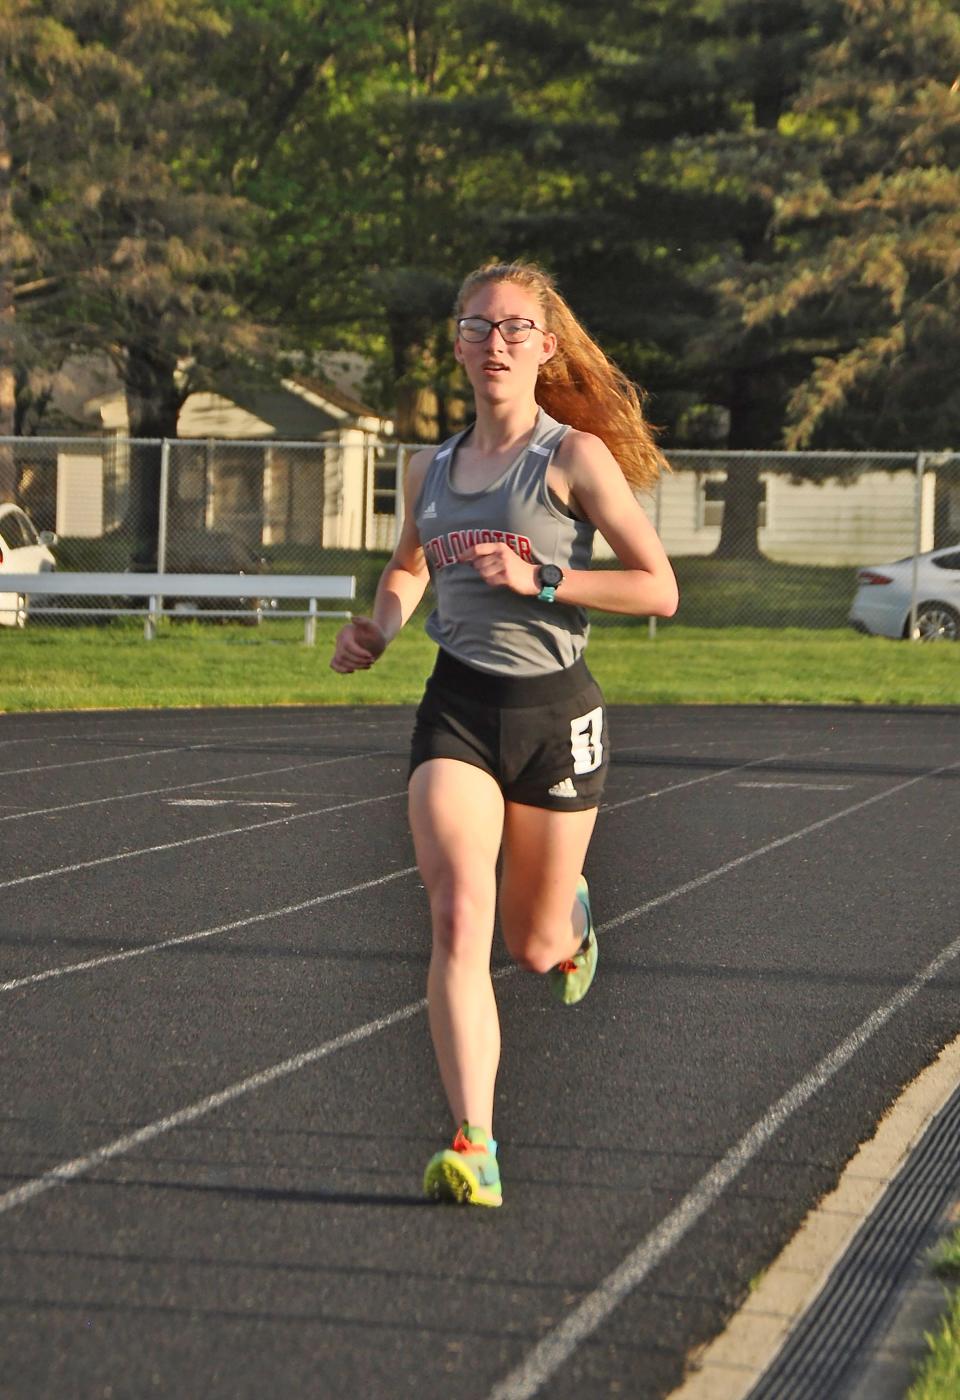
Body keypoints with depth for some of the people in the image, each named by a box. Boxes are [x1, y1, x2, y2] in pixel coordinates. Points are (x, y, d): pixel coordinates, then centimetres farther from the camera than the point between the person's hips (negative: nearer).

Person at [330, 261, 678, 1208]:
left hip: (553, 710, -2)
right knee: (459, 920, -19)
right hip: (457, 708, 2)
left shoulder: (575, 455, -6)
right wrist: (378, 630, 8)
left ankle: (572, 919, 50)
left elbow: (659, 589, -8)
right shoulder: (430, 469, 8)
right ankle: (472, 1145, -23)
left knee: (533, 947, 11)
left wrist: (539, 579, -18)